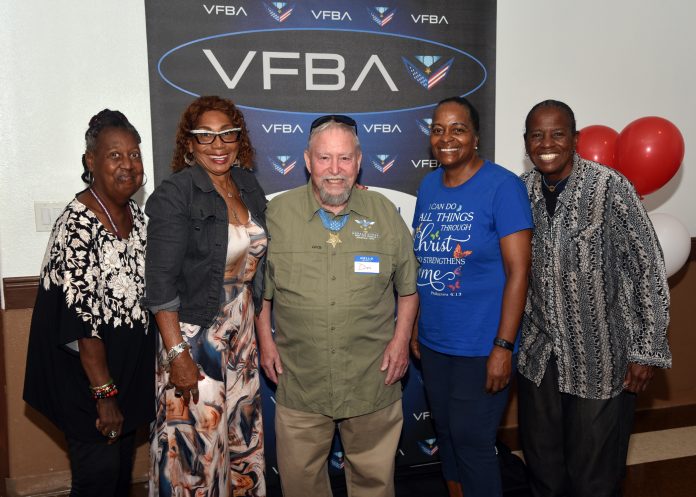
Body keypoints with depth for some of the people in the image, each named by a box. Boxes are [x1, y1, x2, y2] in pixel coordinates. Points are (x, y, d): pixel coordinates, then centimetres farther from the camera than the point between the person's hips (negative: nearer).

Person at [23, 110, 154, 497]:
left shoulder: (136, 213, 2)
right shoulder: (79, 224, -23)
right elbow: (81, 322, -24)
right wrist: (104, 394, -20)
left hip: (130, 367, 8)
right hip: (88, 374, -7)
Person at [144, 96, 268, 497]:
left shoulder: (249, 186, 5)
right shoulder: (175, 195, -13)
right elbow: (161, 282, -16)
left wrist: (261, 331, 11)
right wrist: (176, 354, -19)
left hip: (242, 332, 6)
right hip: (193, 332, -6)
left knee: (244, 432, 17)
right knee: (197, 442, 4)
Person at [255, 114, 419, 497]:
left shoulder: (385, 214, 1)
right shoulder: (277, 213, -2)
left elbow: (408, 288, 8)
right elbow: (260, 286, 8)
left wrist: (401, 340, -1)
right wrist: (265, 340, 2)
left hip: (373, 380, 1)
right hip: (299, 383, 0)